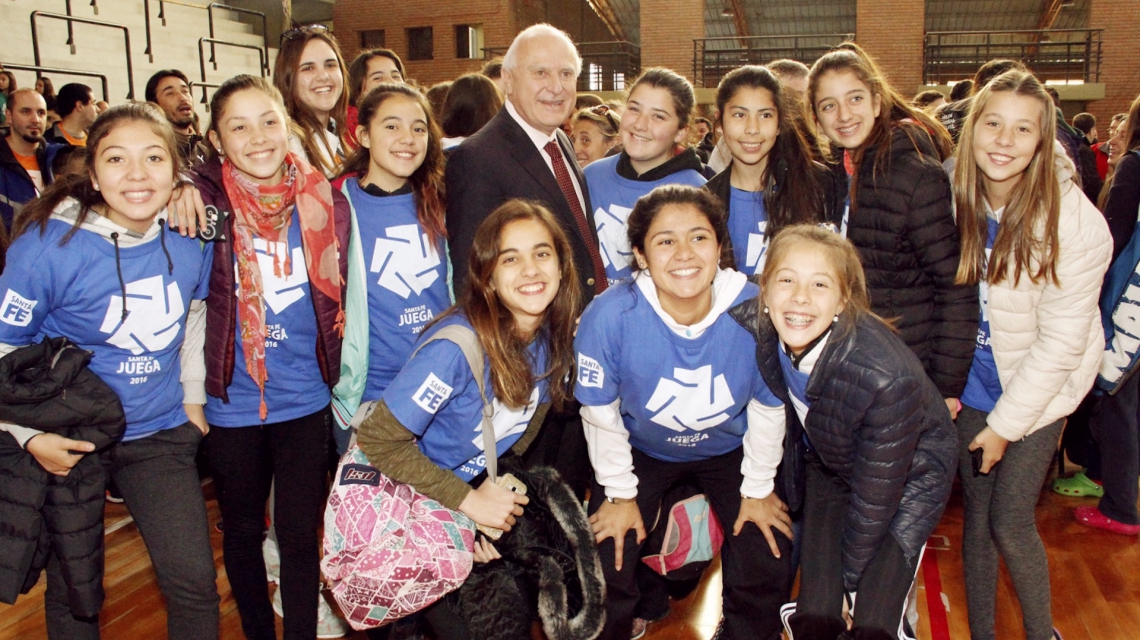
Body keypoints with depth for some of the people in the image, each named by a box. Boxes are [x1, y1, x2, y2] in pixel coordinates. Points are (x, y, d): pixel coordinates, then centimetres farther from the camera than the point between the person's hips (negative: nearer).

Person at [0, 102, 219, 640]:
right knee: (73, 589, 13)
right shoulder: (48, 244, -19)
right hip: (68, 438, -2)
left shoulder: (189, 242, -7)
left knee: (194, 583, 0)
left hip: (160, 433, 3)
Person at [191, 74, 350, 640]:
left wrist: (338, 375, 8)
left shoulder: (323, 200, -3)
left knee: (301, 533, 9)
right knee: (243, 530, 17)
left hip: (306, 399, 1)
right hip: (233, 402, 0)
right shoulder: (204, 200, -10)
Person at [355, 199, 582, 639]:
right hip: (402, 499, -6)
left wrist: (495, 505, -7)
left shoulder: (555, 339, -10)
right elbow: (380, 441, -26)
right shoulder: (457, 346, -30)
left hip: (479, 491, 6)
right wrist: (469, 500, -23)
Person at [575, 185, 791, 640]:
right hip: (640, 450, -1)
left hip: (729, 449, 1)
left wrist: (758, 489, 0)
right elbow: (600, 414, -15)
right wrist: (620, 494, -5)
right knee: (607, 564, -8)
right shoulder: (609, 316, -32)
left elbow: (767, 407, -10)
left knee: (769, 566, -5)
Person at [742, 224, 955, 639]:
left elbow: (875, 499, -23)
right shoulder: (756, 331, -25)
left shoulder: (886, 376, -37)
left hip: (908, 474, -4)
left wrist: (852, 573, -10)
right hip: (827, 462, 4)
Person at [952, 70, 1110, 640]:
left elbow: (1061, 341, -17)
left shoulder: (1076, 223, -22)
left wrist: (1005, 424, -13)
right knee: (976, 512, 11)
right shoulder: (958, 199, -9)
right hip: (974, 381, 4)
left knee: (1010, 522, -2)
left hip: (1041, 388, -4)